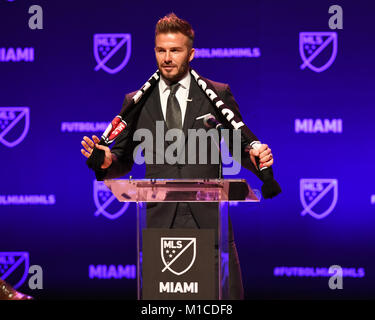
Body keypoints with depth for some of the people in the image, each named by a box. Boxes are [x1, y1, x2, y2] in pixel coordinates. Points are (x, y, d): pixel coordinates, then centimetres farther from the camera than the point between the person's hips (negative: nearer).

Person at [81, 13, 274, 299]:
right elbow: (124, 159, 12)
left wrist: (256, 157, -14)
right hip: (160, 221, 1)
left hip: (209, 219, -1)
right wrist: (107, 160, -10)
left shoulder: (218, 94, 6)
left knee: (228, 295, -3)